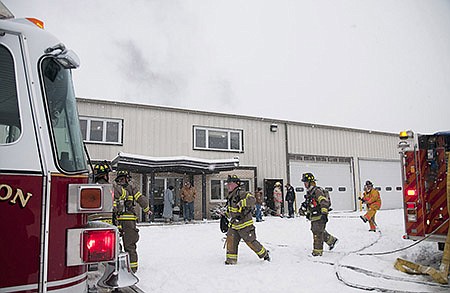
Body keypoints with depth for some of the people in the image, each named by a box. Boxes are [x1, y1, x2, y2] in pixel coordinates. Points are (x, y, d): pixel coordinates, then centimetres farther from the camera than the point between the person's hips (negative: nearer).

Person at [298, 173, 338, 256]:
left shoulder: (317, 191, -16)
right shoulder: (309, 192, 14)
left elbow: (324, 203, -24)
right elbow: (307, 203, 27)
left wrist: (324, 214, -29)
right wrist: (302, 209, 15)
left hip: (319, 217, -9)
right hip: (313, 218, 9)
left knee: (317, 233, -5)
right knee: (321, 232, 19)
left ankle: (318, 251, 3)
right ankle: (331, 240, 38)